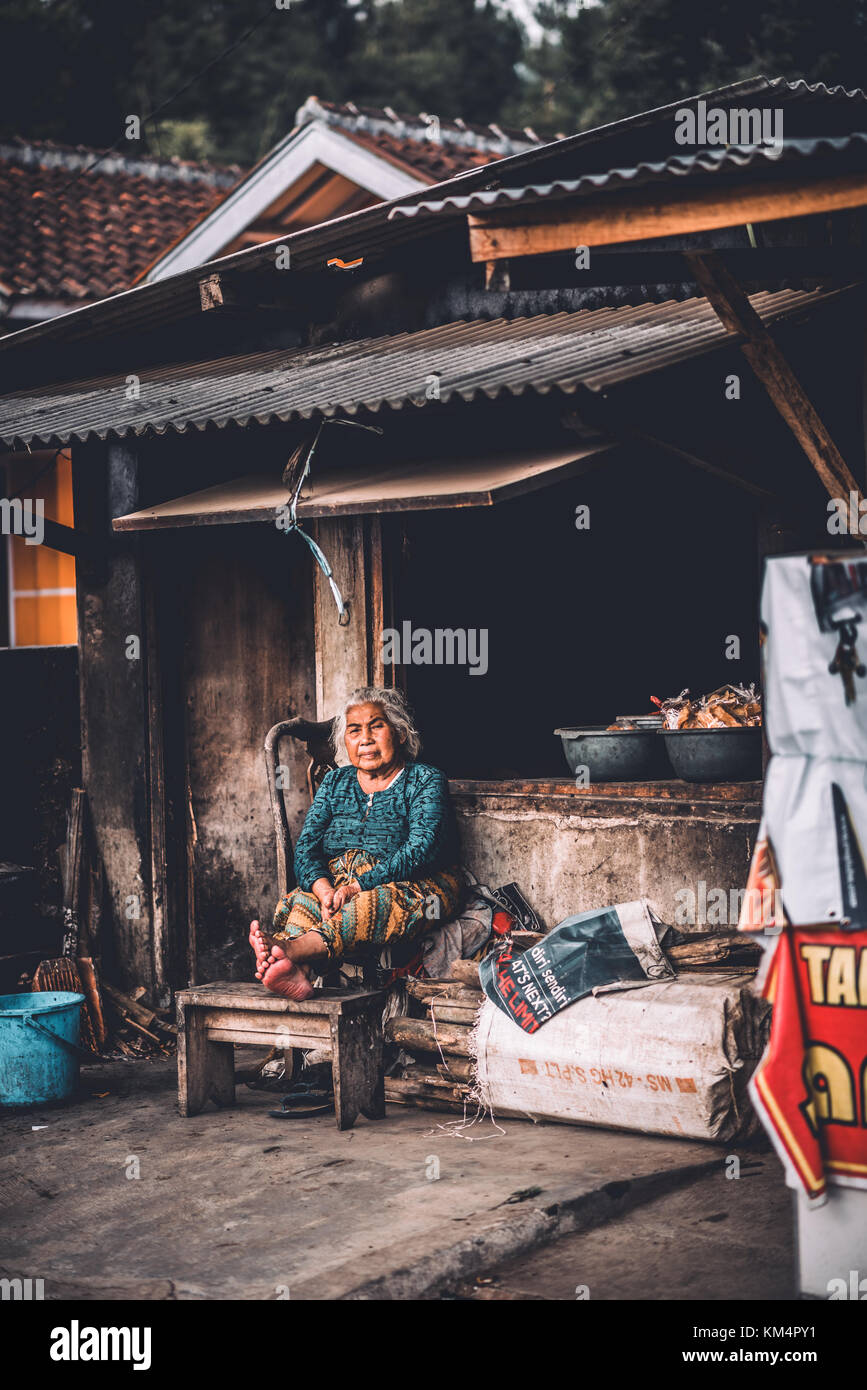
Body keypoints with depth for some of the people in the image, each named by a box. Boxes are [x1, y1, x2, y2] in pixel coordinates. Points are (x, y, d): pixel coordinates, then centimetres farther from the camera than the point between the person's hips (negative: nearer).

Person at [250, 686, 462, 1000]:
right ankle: (298, 972, -58)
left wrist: (358, 886, -25)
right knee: (301, 901, -28)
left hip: (412, 887, -5)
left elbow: (421, 850, -14)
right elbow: (306, 848, 6)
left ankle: (290, 949, -60)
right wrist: (323, 889, -18)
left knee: (375, 903, -38)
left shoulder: (425, 780, 3)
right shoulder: (334, 782, 18)